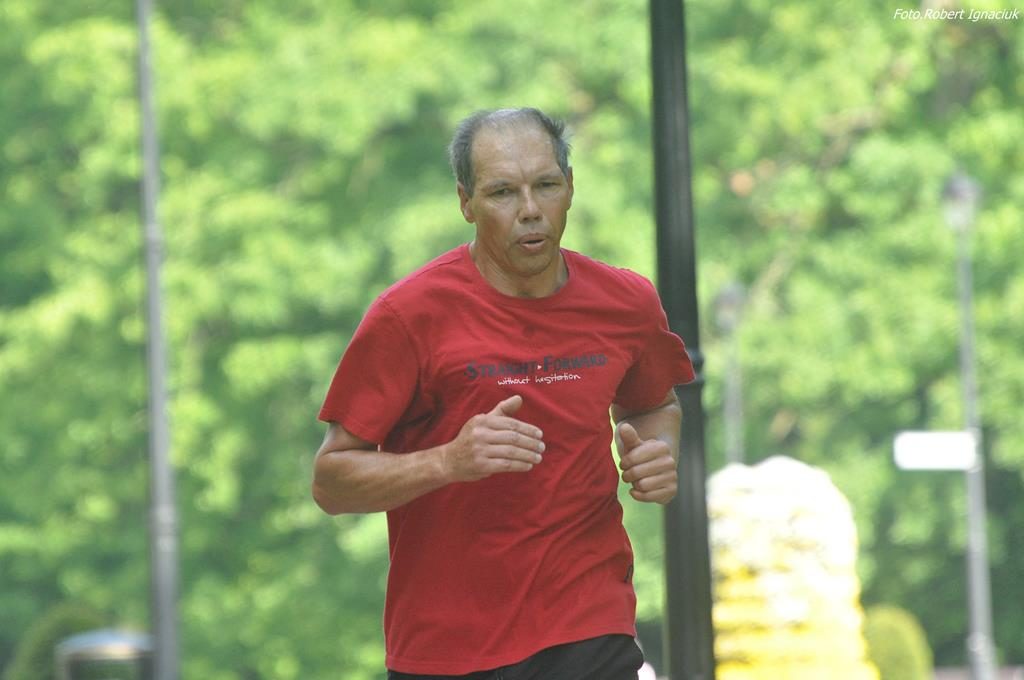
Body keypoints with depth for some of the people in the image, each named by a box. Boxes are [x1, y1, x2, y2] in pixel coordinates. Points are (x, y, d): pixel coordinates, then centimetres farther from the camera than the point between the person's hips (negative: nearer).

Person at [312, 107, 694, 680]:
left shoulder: (627, 304, 3)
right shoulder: (409, 315, -9)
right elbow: (331, 482, -9)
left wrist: (656, 455, 2)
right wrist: (448, 462, -25)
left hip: (588, 633, 1)